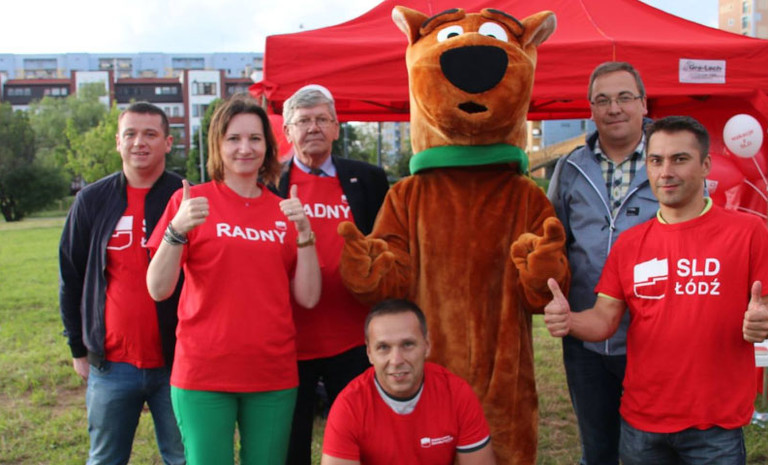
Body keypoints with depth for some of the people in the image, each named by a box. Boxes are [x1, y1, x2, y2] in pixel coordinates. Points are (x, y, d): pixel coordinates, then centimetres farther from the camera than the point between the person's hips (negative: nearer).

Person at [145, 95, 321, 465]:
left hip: (273, 374, 3)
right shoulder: (191, 201, -2)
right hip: (204, 372, -3)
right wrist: (177, 230, -21)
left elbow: (308, 298, 1)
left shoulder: (283, 211, 6)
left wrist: (304, 232, -10)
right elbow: (158, 290, -7)